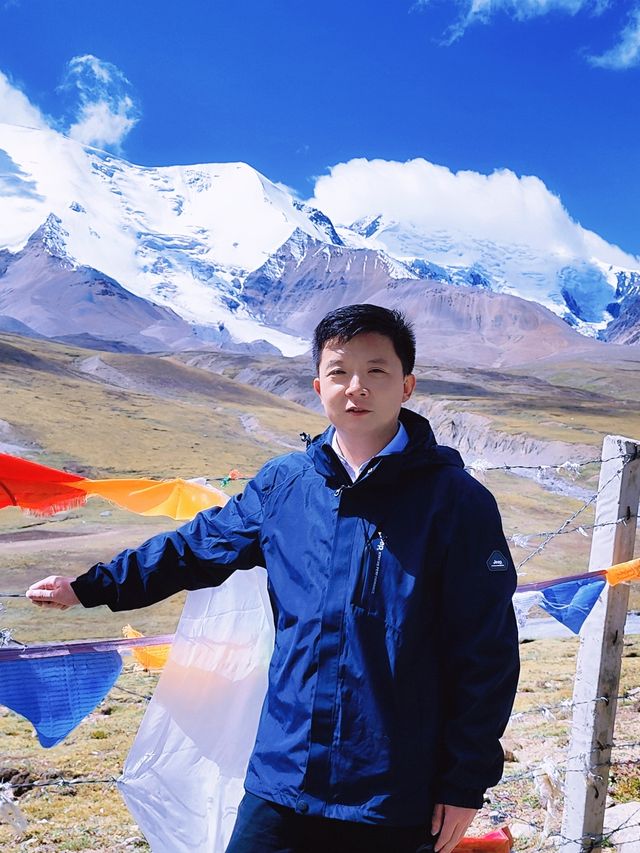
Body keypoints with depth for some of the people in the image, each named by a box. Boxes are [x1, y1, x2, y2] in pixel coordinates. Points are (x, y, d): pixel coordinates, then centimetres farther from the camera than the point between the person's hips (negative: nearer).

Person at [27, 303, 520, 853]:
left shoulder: (456, 500, -11)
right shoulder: (282, 485, 1)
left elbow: (487, 654, -8)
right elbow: (198, 545, 16)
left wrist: (466, 783, -6)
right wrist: (88, 587, 21)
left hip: (398, 797, -2)